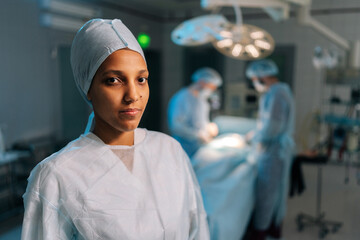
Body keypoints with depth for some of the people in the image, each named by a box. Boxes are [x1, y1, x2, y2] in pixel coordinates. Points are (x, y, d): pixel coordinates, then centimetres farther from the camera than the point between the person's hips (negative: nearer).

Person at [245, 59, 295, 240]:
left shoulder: (275, 95, -22)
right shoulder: (282, 91, 10)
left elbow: (270, 130, -24)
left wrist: (253, 137, -8)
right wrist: (256, 133, 11)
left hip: (272, 150, -10)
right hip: (281, 147, 10)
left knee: (266, 191, 1)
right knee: (277, 189, 19)